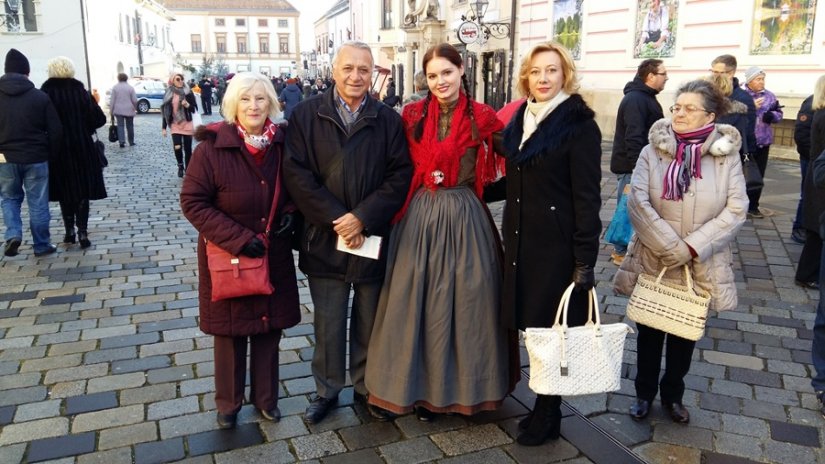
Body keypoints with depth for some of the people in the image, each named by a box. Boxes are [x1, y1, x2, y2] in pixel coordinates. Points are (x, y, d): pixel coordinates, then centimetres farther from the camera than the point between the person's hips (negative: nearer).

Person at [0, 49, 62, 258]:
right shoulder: (40, 96, -5)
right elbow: (56, 130, -5)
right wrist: (52, 154, 8)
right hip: (36, 158, -1)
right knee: (38, 203, 7)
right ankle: (42, 245, 14)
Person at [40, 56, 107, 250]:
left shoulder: (45, 93, -6)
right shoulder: (80, 92, -4)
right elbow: (98, 119, -7)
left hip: (57, 150, 0)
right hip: (82, 148, 0)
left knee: (65, 190, 14)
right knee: (82, 190, 6)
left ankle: (69, 231, 19)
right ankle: (82, 232, -1)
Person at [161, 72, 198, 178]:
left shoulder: (188, 93, -2)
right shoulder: (168, 94, 3)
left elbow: (194, 109, 2)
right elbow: (165, 111, 7)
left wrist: (187, 105, -20)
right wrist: (164, 127, 5)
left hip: (187, 124, -1)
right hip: (175, 125, 1)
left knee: (187, 149, 3)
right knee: (177, 147, -13)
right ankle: (180, 166, 14)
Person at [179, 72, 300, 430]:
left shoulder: (282, 143, -3)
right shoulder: (212, 146, -15)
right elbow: (192, 201, -14)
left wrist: (290, 212, -6)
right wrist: (237, 238, -20)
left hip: (274, 255, 3)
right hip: (227, 255, -3)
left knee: (269, 327, 13)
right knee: (230, 331, 10)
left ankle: (265, 397, 33)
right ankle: (228, 404, 31)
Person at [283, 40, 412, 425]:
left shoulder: (388, 120, 3)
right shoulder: (306, 115, 1)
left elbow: (400, 175, -3)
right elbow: (297, 174, -5)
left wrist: (363, 217, -13)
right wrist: (335, 219, -13)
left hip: (373, 238, 1)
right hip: (324, 239, 0)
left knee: (369, 322, 13)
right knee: (328, 323, 10)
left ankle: (367, 388, 32)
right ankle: (327, 389, 29)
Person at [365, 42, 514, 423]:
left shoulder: (482, 118, -1)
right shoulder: (411, 115, 3)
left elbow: (498, 168, 4)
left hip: (465, 218, -1)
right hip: (420, 217, 1)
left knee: (464, 300, 7)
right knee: (417, 302, 6)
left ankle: (463, 383, 26)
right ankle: (421, 385, 24)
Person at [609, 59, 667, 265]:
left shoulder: (645, 97, 15)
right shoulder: (635, 100, -19)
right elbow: (633, 137, -26)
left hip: (640, 165, 10)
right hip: (631, 167, -10)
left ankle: (624, 248, 26)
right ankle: (621, 252, 9)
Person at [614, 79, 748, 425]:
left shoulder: (727, 155, -5)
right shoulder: (653, 150, -6)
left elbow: (736, 210, -9)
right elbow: (637, 202, -15)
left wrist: (694, 247, -19)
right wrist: (670, 247, -20)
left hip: (702, 267, 1)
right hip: (652, 262, 0)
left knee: (685, 335, 17)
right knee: (649, 332, 14)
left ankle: (673, 394, 38)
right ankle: (644, 393, 34)